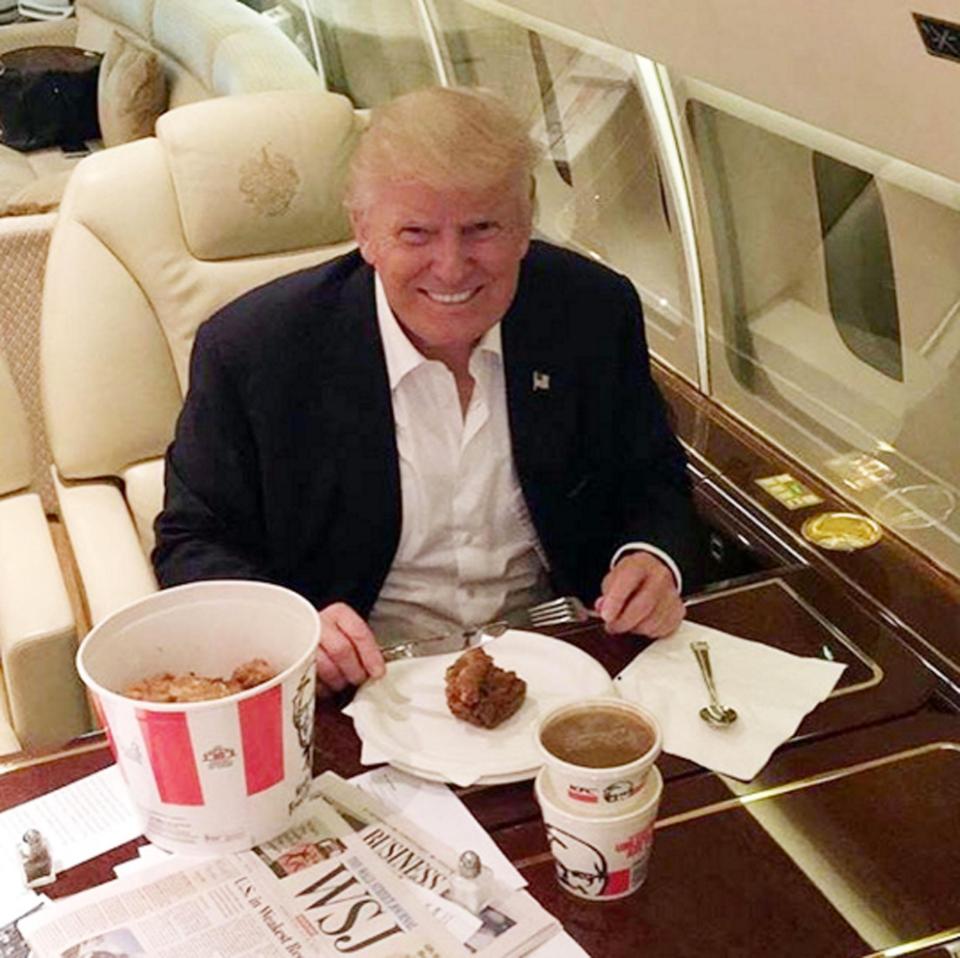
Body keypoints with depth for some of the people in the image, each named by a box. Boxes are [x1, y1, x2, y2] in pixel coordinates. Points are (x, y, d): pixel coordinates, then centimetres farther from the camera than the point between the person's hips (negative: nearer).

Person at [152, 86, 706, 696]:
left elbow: (655, 482, 8)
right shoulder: (250, 349, -13)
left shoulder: (596, 310, -5)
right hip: (365, 686, -2)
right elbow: (193, 543, -3)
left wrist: (654, 561, -15)